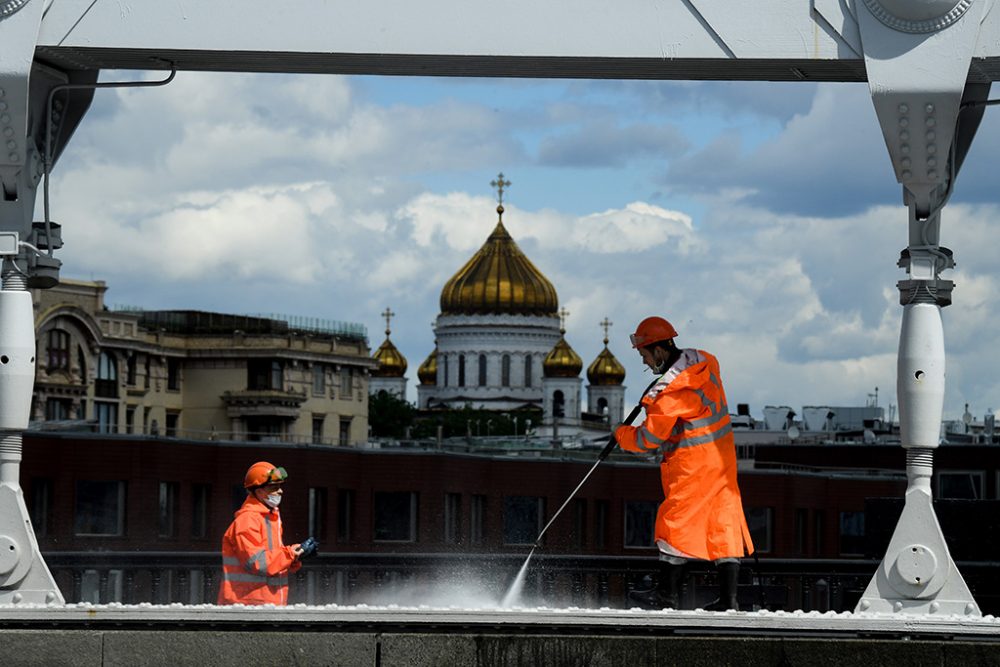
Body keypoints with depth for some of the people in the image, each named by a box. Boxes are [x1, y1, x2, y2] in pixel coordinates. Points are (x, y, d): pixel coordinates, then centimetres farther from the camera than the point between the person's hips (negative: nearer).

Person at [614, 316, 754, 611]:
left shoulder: (672, 390, -21)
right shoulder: (704, 361, 4)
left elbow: (649, 439, -16)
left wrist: (622, 434, 2)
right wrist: (655, 399, 18)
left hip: (692, 464, -9)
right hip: (723, 456, 9)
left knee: (675, 523, 1)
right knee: (724, 523, 8)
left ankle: (667, 595, 7)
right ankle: (728, 597, 9)